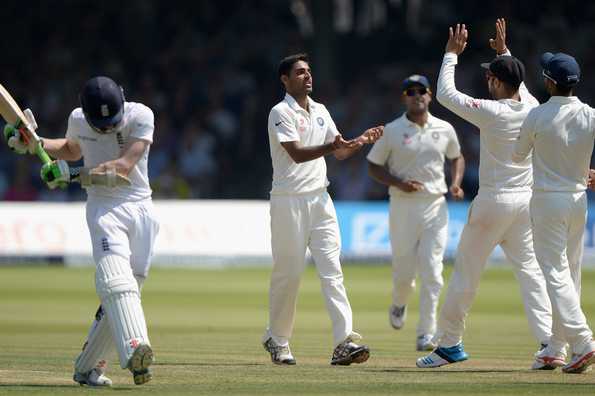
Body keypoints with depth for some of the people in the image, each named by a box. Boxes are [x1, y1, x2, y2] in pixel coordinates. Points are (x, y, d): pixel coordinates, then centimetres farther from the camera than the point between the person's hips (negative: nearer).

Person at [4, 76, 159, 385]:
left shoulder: (141, 116, -8)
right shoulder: (78, 120, 4)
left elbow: (124, 165, -17)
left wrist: (73, 175, -22)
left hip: (140, 207, 0)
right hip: (104, 207, 0)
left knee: (122, 289, -1)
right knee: (115, 278, -24)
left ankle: (87, 367, 11)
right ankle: (134, 348, -45)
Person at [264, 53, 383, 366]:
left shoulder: (321, 111, 16)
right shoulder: (281, 113, -7)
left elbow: (340, 153, 17)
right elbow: (297, 154, -19)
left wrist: (360, 141, -2)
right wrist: (331, 147, -33)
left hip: (319, 199, 6)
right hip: (289, 201, -6)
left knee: (331, 269, -6)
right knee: (288, 272, 1)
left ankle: (344, 342, -16)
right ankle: (277, 340, 19)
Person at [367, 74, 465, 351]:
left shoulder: (444, 130, 7)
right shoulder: (391, 131, -1)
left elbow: (456, 157, 24)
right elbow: (373, 166, 4)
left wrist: (456, 183, 5)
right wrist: (399, 183, -12)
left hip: (435, 206, 1)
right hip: (403, 206, -1)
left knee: (432, 271, -8)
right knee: (403, 269, 4)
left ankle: (426, 334, -6)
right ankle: (399, 305, 39)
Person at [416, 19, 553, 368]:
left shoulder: (491, 113, -16)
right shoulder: (533, 110, 1)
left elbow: (445, 93, -5)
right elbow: (519, 85, 27)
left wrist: (452, 54, 6)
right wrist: (504, 52, 34)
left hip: (493, 202, -6)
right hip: (527, 201, 6)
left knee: (467, 271, 5)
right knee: (531, 270, 4)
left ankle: (449, 343, 13)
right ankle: (548, 342, -10)